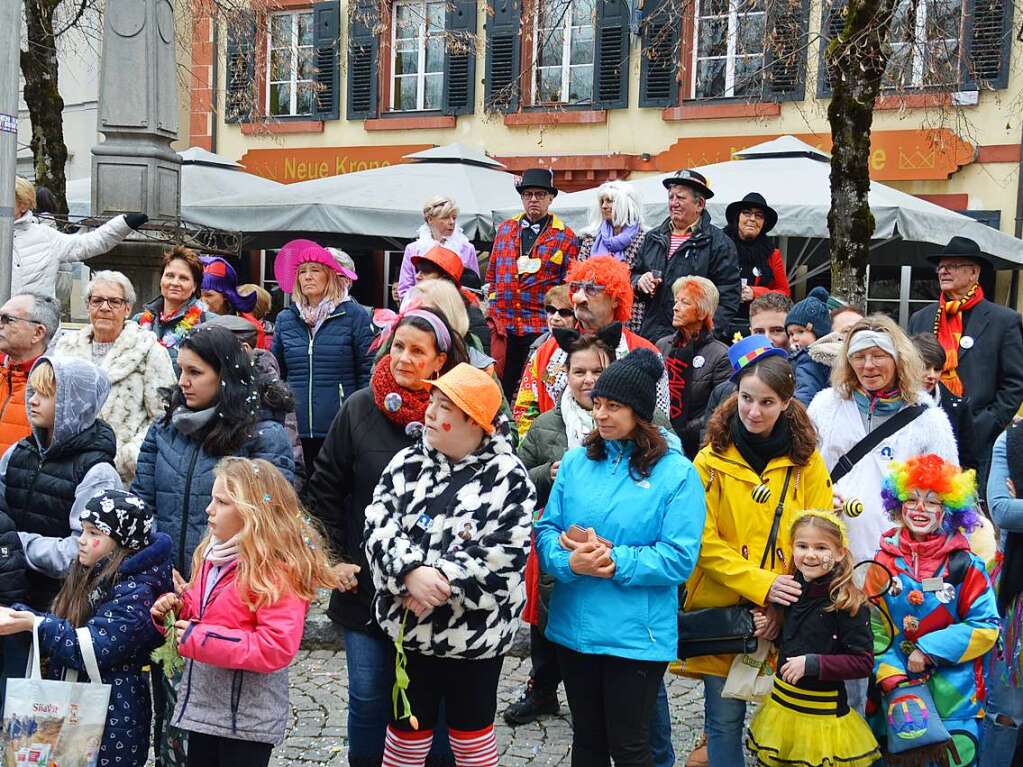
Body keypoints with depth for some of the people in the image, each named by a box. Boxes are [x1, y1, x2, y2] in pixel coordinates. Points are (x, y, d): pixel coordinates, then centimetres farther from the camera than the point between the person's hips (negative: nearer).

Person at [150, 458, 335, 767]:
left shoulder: (279, 570, -19)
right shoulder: (212, 553, 7)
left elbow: (277, 647, -27)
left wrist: (201, 639, -24)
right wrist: (174, 609, 0)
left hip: (247, 718, -8)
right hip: (202, 707, 8)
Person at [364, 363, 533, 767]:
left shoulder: (508, 477, -9)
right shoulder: (406, 463, 3)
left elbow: (504, 554, -16)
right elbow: (378, 525, -7)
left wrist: (440, 582, -21)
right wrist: (412, 573, -23)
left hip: (477, 633, -3)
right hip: (409, 626, 3)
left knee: (471, 732, 13)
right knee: (406, 730, 14)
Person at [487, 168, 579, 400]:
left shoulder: (566, 237, 3)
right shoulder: (505, 229, 13)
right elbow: (491, 272, 17)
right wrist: (491, 307, 10)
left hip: (542, 326, -3)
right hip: (502, 322, 3)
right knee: (502, 386, 8)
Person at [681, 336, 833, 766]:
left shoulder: (806, 461, 0)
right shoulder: (711, 461, -4)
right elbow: (705, 542, -7)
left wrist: (783, 606, -11)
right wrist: (761, 585, -17)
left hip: (786, 615, 1)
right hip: (721, 609, -1)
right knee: (725, 717, 7)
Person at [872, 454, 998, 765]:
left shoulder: (965, 564, -8)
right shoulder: (886, 560, -3)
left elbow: (985, 626, -9)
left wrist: (929, 651, -17)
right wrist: (890, 676, -14)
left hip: (953, 692, -2)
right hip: (896, 682, 2)